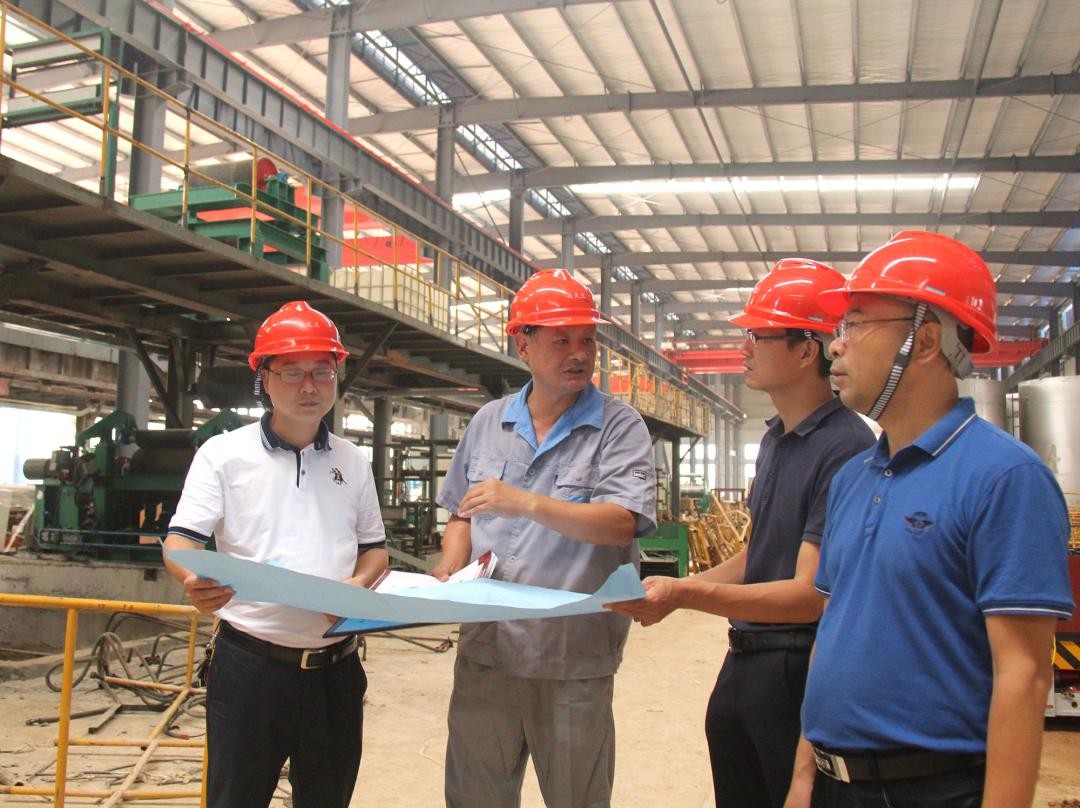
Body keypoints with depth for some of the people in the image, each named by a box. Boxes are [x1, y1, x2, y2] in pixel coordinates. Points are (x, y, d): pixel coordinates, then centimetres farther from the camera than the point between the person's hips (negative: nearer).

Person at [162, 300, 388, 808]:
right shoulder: (224, 454, 0)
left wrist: (359, 584, -8)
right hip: (249, 665, -3)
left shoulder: (352, 462, 10)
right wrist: (195, 581, -29)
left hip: (335, 668, 4)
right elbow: (181, 541, -6)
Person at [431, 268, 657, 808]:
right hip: (484, 650, 4)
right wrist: (449, 569, -1)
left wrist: (527, 503, -26)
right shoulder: (487, 423, 9)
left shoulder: (619, 427, -5)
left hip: (575, 660, -4)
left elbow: (622, 523, -18)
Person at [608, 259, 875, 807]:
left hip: (800, 673, -9)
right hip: (743, 661, 9)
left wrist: (688, 595, -31)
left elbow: (810, 594, -23)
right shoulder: (775, 438, 11)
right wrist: (673, 592, 9)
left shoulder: (845, 447, -19)